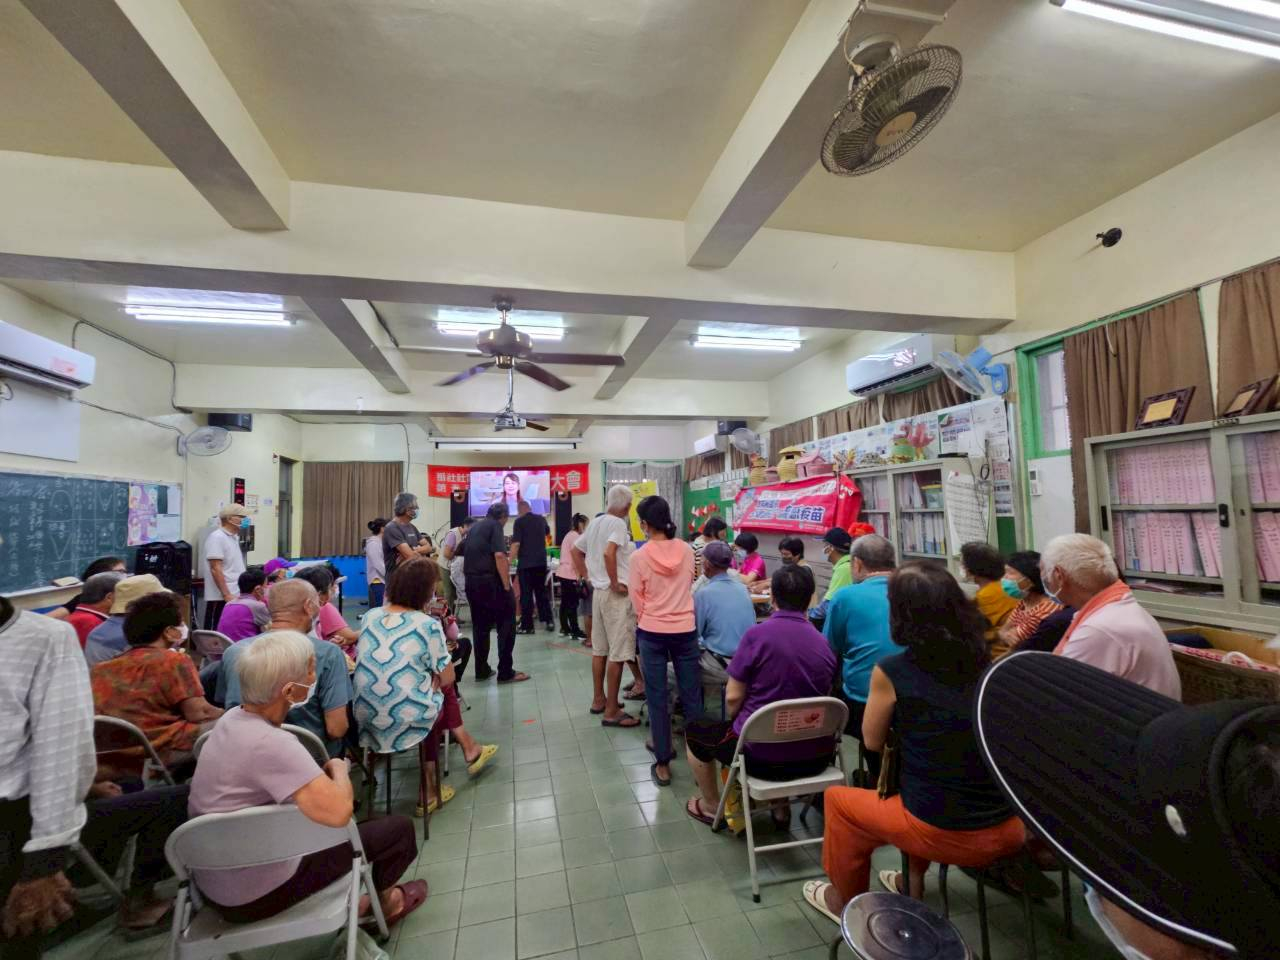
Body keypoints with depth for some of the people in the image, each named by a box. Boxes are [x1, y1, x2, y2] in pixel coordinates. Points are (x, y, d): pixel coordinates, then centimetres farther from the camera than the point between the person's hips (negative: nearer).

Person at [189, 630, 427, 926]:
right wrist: (339, 769, -17)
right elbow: (338, 811, -38)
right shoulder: (270, 744, -33)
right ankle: (384, 899, 29)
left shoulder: (233, 718, -5)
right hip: (256, 894, -8)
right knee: (398, 828, 1)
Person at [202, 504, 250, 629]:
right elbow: (215, 569, -18)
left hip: (236, 595, 8)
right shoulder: (217, 538, -12)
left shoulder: (234, 537, 14)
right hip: (221, 597, -8)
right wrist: (226, 594, -21)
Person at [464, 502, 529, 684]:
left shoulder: (474, 528, 19)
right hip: (490, 580, -8)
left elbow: (466, 555, 25)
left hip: (471, 582, 8)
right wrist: (507, 585, -17)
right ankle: (505, 672, 0)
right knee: (506, 625, -1)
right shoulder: (495, 526, -5)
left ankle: (481, 670, 20)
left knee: (480, 627, 15)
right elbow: (499, 555, -19)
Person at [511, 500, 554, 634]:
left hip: (525, 563, -5)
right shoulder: (541, 519, 8)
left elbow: (516, 543, -18)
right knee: (542, 591, 15)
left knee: (526, 594, 1)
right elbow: (548, 533, 29)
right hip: (541, 561, 5)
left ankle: (527, 626, 5)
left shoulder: (519, 521, -9)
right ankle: (548, 620, 16)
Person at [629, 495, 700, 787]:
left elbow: (637, 601, -3)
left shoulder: (640, 557, -14)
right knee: (691, 696, 13)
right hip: (685, 630, 3)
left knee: (657, 699, 10)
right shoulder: (687, 551, -5)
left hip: (652, 632, -2)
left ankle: (663, 764, 18)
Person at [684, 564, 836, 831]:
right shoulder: (824, 643, -1)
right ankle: (781, 805, 39)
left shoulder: (757, 634, -17)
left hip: (763, 755, -5)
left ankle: (713, 806, 36)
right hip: (816, 757, 5)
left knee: (695, 730, 21)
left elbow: (733, 697, -12)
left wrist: (736, 722, 9)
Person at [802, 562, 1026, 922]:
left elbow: (872, 741, 1)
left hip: (943, 833, -5)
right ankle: (913, 883, 49)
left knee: (838, 800, 21)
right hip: (1008, 828, 5)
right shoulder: (989, 663, -2)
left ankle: (846, 903, 41)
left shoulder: (892, 670, -15)